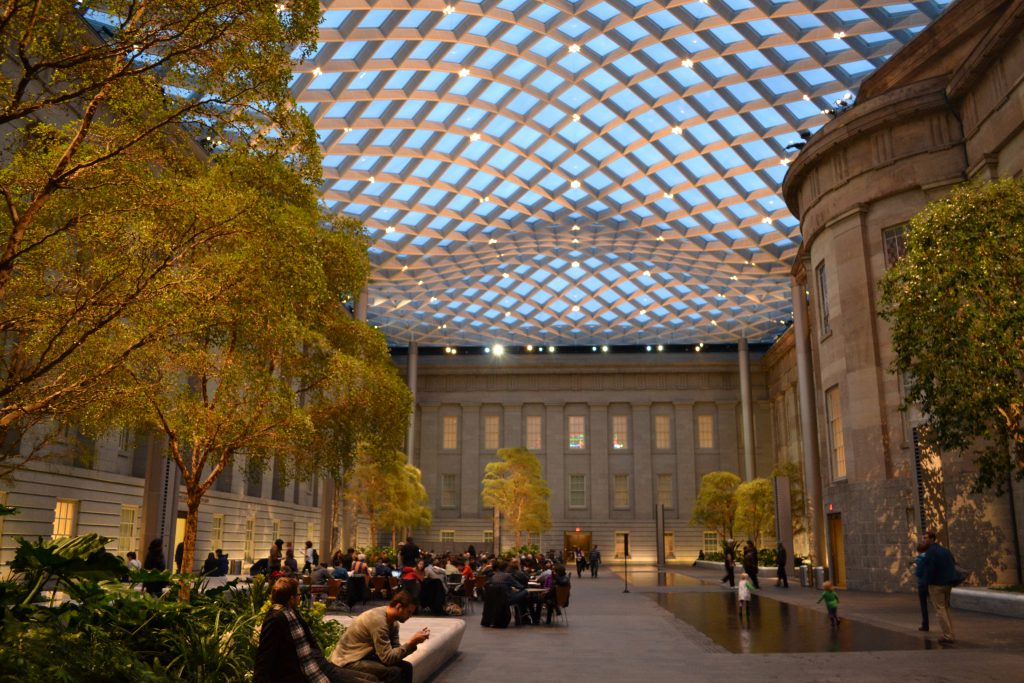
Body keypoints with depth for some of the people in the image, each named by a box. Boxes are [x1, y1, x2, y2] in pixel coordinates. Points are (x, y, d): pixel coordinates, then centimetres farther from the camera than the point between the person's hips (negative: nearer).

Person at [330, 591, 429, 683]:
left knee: (406, 667, 0)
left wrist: (413, 642, -14)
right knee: (394, 672, -24)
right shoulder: (378, 620, -27)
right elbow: (388, 658, -27)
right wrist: (412, 642, -24)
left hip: (365, 656, 9)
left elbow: (395, 650, 1)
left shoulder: (393, 621, 1)